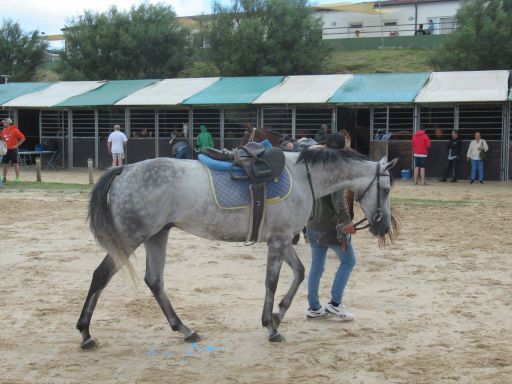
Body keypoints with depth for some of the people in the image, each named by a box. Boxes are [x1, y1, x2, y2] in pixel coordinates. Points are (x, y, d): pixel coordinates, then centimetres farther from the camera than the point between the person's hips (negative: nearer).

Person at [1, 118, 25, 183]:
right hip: (6, 150, 6)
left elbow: (23, 138, -11)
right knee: (5, 164, 7)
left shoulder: (15, 130, -9)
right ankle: (4, 178, 16)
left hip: (13, 150, -6)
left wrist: (17, 145, -13)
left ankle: (17, 178, 0)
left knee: (15, 164, -4)